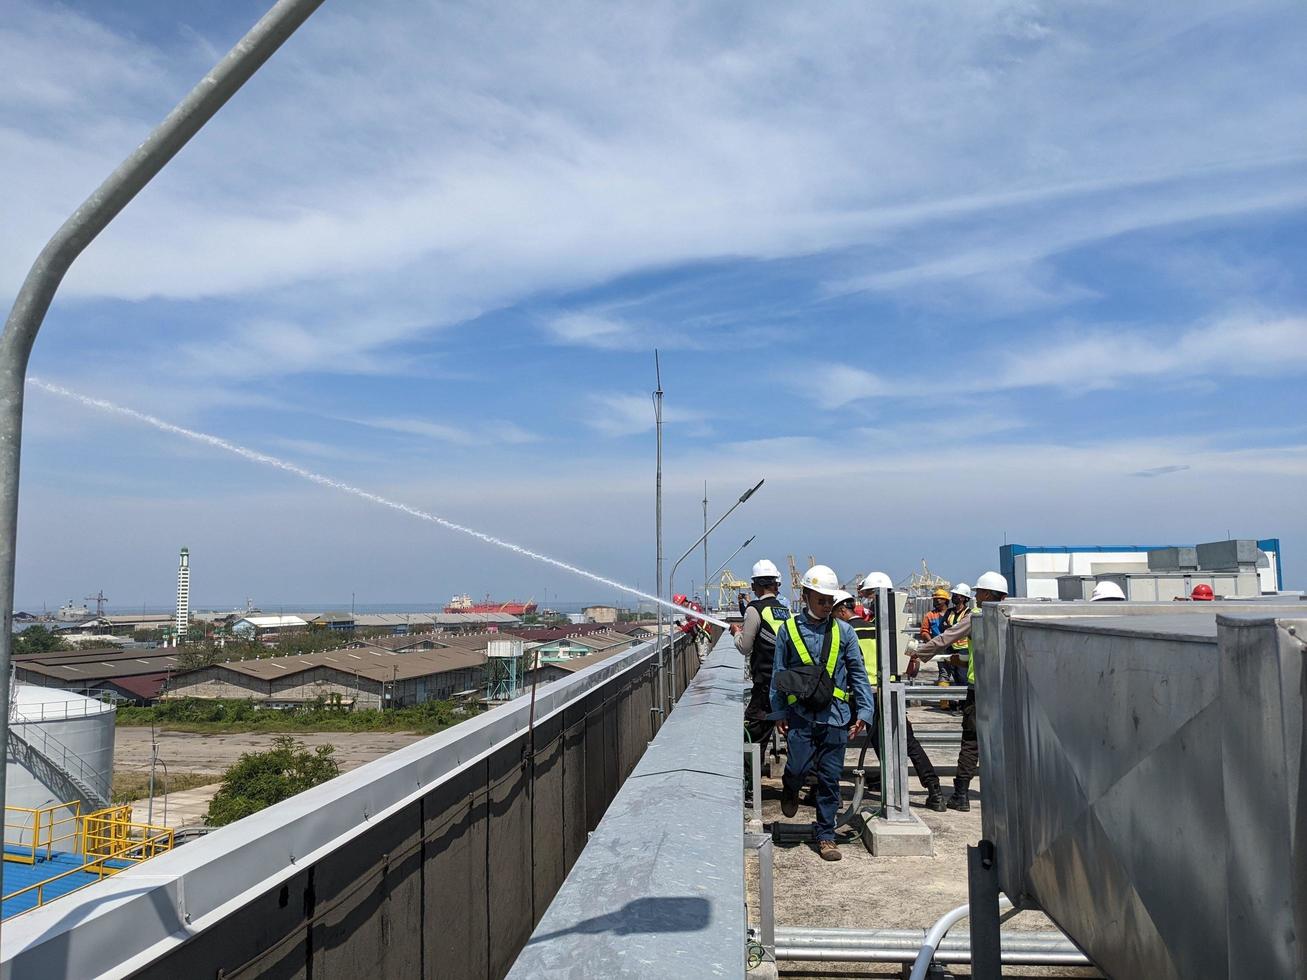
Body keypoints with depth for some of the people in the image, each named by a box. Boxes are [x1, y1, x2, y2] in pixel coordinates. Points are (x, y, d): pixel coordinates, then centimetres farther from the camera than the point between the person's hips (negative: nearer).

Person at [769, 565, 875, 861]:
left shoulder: (844, 631, 5)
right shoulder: (789, 629, 2)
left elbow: (858, 674, 7)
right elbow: (778, 674, 6)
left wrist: (864, 712, 0)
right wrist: (779, 713, 1)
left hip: (835, 715, 1)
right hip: (800, 713, -1)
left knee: (830, 777, 5)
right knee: (800, 767, -9)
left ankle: (826, 836, 19)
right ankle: (790, 790, 28)